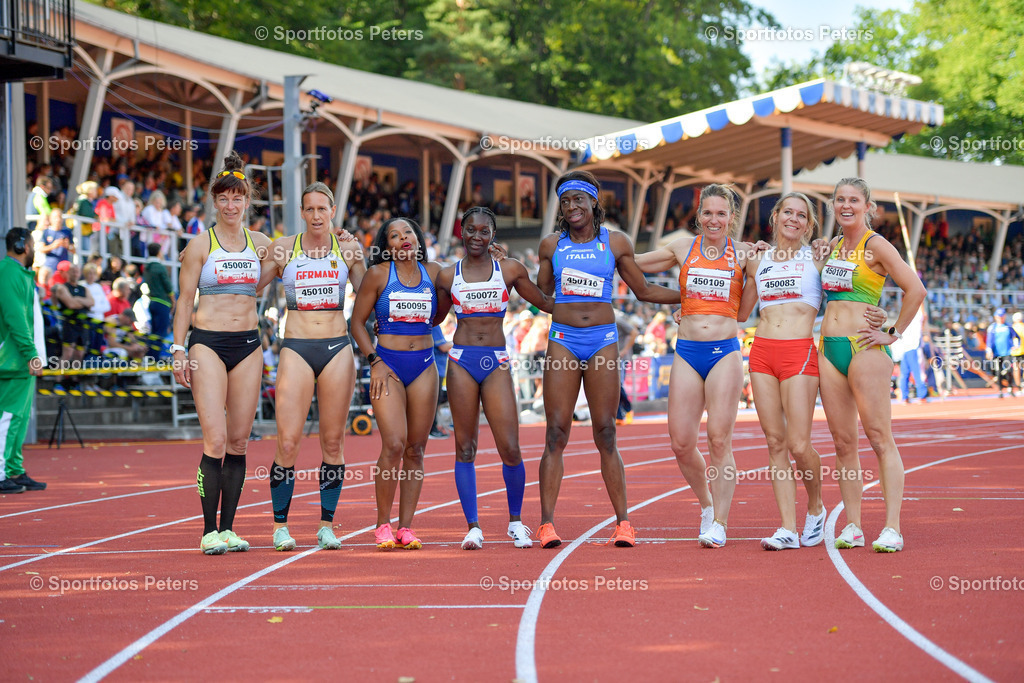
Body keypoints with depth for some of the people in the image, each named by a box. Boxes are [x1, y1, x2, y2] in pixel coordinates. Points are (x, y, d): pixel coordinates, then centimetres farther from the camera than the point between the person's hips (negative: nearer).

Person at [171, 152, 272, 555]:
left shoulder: (261, 245, 11)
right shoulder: (200, 246, 2)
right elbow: (185, 300, 3)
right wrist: (179, 350, -5)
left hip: (248, 344, 4)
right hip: (208, 343, -3)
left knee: (239, 441, 3)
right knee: (215, 439, -13)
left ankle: (228, 528, 10)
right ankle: (209, 531, -8)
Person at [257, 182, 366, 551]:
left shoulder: (348, 250, 8)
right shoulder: (282, 248, 4)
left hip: (337, 350, 1)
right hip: (296, 350, -1)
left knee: (333, 441, 3)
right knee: (287, 443, -8)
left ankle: (327, 525, 11)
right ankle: (280, 525, 4)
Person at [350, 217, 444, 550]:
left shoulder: (433, 272, 8)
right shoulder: (378, 274, -1)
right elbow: (357, 322, 3)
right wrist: (374, 361, -7)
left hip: (424, 365, 4)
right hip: (388, 364, -3)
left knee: (416, 450, 2)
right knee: (394, 444, -15)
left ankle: (405, 526, 6)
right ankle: (383, 524, -3)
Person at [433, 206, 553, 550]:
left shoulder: (509, 270, 6)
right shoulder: (448, 276, 8)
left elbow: (547, 303, 15)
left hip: (496, 363, -1)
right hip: (461, 360, 1)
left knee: (510, 449, -7)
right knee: (465, 447, 1)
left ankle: (516, 521, 13)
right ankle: (473, 526, 8)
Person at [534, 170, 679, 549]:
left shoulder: (616, 243, 6)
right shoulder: (551, 245, 8)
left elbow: (643, 290, 15)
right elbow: (540, 294, 17)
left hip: (603, 341, -1)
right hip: (562, 340, 1)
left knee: (605, 435, -1)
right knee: (556, 434, -4)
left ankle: (623, 522, 6)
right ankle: (547, 523, -2)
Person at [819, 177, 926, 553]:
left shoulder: (876, 246, -6)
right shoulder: (834, 246, 15)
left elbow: (915, 290, -12)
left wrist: (894, 334, -9)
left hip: (864, 349, -7)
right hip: (828, 349, 7)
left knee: (880, 439, -7)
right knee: (843, 443, 6)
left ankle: (892, 529, -9)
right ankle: (852, 527, 10)